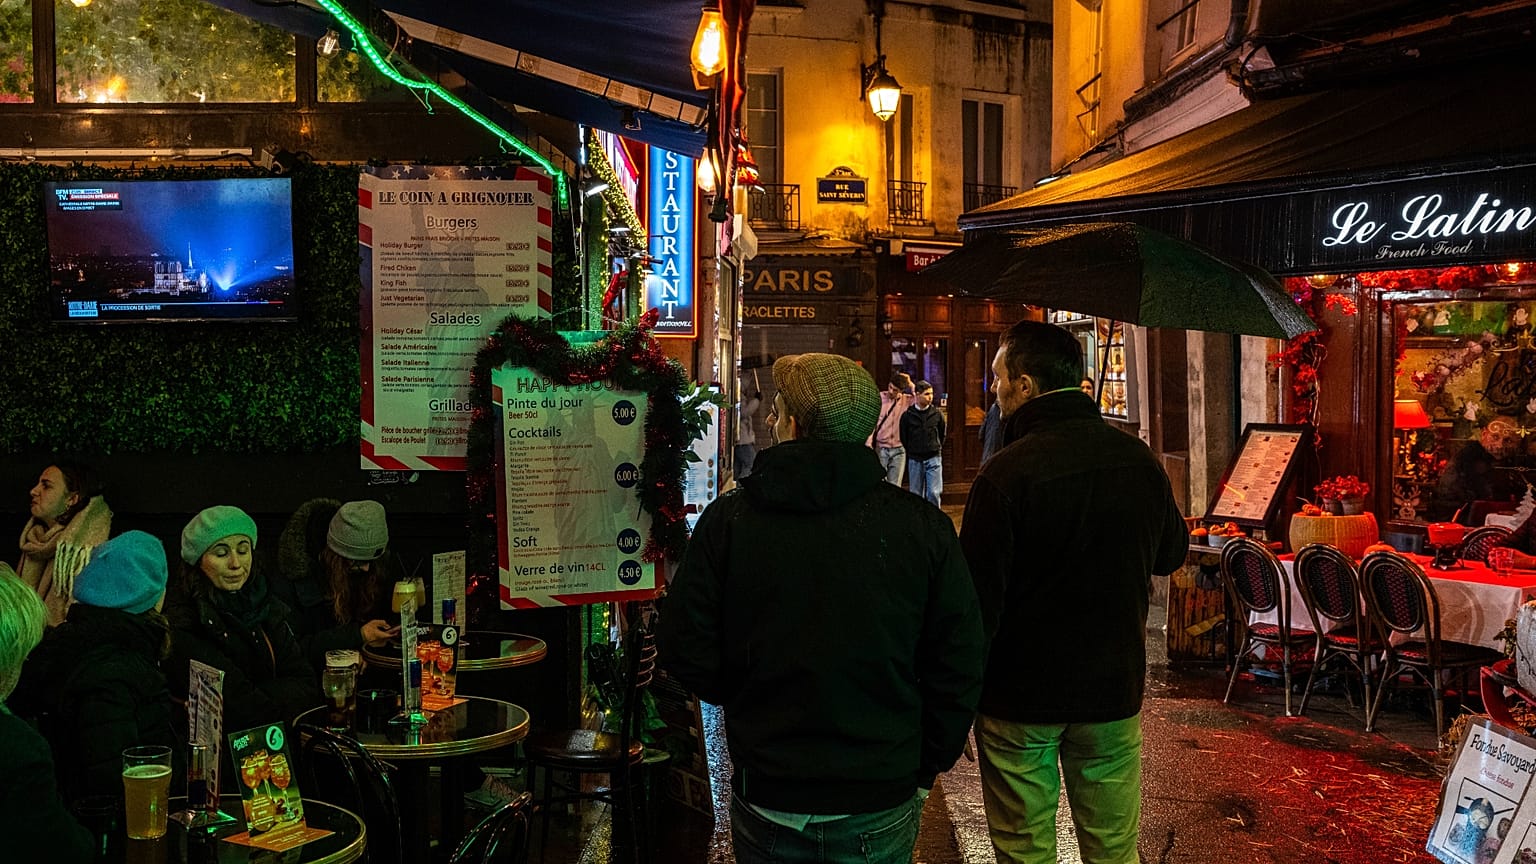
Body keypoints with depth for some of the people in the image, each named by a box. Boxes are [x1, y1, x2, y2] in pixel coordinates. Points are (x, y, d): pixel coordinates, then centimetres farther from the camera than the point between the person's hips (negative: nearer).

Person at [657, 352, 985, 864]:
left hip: (765, 799, 0)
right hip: (881, 802, 0)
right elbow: (959, 664, -7)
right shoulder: (923, 527, -10)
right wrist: (925, 767, 6)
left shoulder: (728, 519, -11)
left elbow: (685, 649, -6)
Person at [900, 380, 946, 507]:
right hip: (914, 460, 0)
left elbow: (942, 434, 15)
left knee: (934, 493, -6)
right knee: (916, 494, 7)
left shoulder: (937, 414, 1)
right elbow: (903, 438, 7)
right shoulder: (907, 415, -3)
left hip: (933, 459, 0)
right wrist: (911, 452, 9)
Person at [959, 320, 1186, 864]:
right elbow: (1172, 554, 13)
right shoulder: (1137, 460, -3)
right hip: (1114, 686, 5)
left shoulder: (1004, 476, -20)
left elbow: (978, 601, -18)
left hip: (1020, 694, -4)